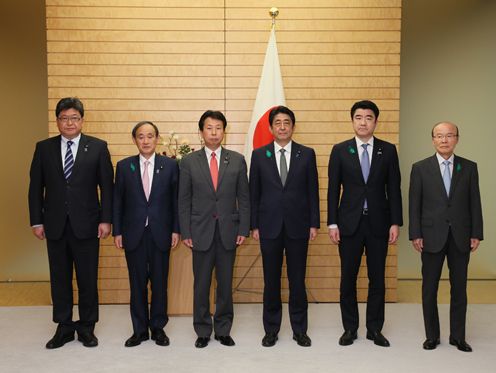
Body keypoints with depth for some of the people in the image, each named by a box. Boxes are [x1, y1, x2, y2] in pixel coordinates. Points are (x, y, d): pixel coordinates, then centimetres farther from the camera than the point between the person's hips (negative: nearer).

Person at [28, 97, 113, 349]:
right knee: (59, 278, 10)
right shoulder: (44, 148, 6)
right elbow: (36, 187, 6)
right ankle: (64, 327, 23)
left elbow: (107, 186, -1)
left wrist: (105, 219, -7)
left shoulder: (98, 147, 0)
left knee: (88, 278, 6)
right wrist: (36, 221, 1)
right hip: (55, 225, 2)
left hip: (86, 224, -2)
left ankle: (86, 327, 20)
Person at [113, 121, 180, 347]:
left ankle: (158, 328, 20)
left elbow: (175, 199, 3)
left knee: (160, 283, 6)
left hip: (160, 234, 0)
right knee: (137, 284, 7)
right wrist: (117, 231, 1)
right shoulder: (124, 166, 4)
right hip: (134, 234, 1)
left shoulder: (170, 165, 2)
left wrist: (176, 229, -1)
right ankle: (139, 330, 19)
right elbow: (117, 201, 5)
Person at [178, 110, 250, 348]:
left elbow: (244, 198, 4)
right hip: (201, 232, -1)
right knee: (201, 284, 6)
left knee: (225, 283, 8)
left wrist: (244, 229, -2)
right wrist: (185, 232, -4)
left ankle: (223, 330, 21)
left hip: (228, 231, 1)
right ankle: (203, 331, 19)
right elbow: (184, 201, 2)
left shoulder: (237, 160, 4)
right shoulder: (189, 162, 2)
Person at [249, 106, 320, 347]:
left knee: (297, 280, 7)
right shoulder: (259, 155, 3)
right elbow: (254, 193, 4)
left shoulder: (307, 154, 3)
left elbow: (313, 191, 4)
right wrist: (254, 225, 1)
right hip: (269, 227, 0)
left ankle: (300, 329, 20)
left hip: (297, 226, 0)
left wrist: (314, 223, -1)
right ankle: (271, 329, 20)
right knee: (271, 281, 8)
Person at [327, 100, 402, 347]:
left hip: (378, 223, 1)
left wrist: (396, 223, -3)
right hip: (350, 223, 0)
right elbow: (333, 189, 1)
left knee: (377, 278, 7)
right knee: (348, 278, 6)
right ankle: (350, 328, 20)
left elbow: (394, 188, 3)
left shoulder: (388, 150, 4)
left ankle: (375, 329, 20)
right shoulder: (340, 150, 2)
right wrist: (332, 223, -4)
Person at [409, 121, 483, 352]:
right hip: (432, 237, -1)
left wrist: (476, 234, -1)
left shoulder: (469, 167, 5)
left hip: (460, 237, 1)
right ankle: (432, 335, 19)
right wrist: (415, 235, -6)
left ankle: (458, 336, 18)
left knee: (459, 288, 7)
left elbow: (474, 203, 4)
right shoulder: (420, 168, 1)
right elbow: (414, 204, -1)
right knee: (429, 288, 6)